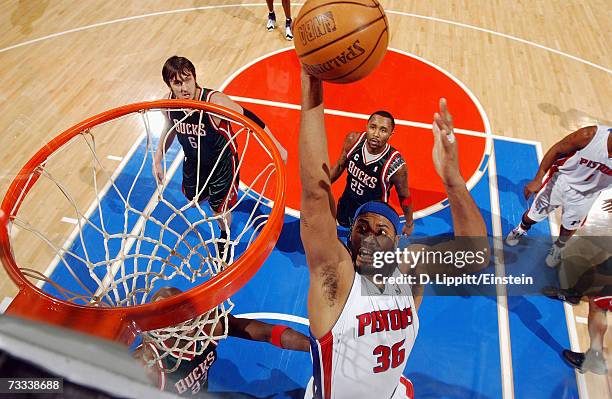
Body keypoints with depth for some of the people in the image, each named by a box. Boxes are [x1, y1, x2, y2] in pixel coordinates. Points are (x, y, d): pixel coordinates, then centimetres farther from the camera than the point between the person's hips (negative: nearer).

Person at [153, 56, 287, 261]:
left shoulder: (214, 101, -36)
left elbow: (249, 118, -26)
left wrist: (277, 147, -25)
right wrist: (158, 160, 9)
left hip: (221, 162, -5)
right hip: (194, 161, 5)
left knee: (220, 209, 10)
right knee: (193, 198, 27)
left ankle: (224, 237, 46)